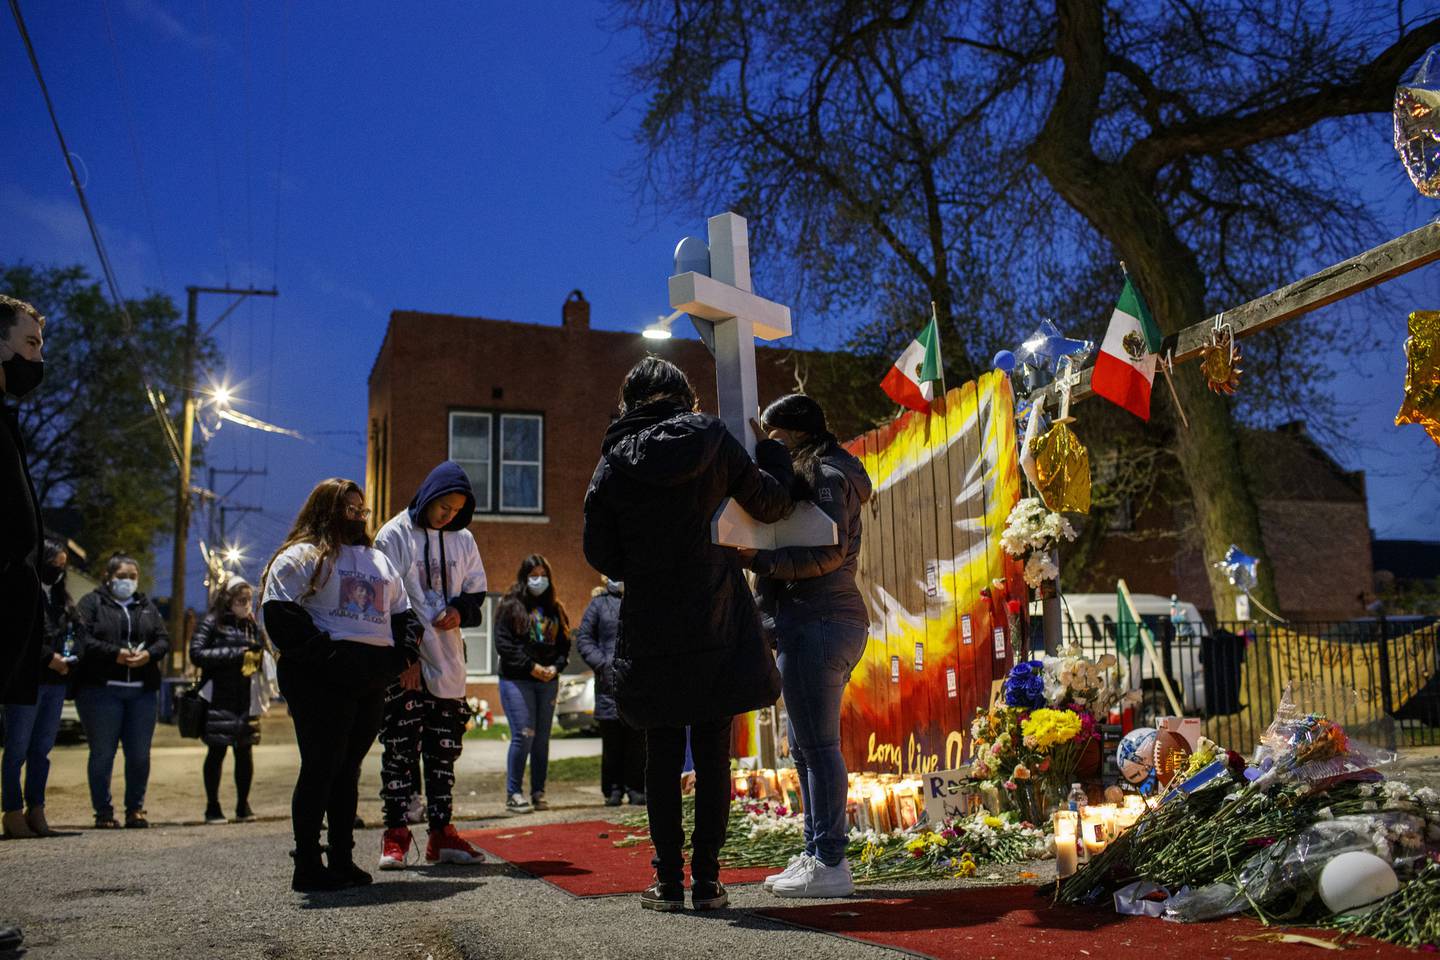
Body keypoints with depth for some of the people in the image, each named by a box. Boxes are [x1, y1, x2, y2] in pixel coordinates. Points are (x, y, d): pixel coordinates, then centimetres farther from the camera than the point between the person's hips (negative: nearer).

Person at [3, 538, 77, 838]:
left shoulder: (60, 598, 16)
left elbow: (76, 630, 18)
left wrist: (68, 656, -1)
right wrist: (49, 657, -17)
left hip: (55, 682, 7)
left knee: (42, 749, 10)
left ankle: (36, 811, 17)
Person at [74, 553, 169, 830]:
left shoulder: (147, 606, 17)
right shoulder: (91, 603, 4)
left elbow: (163, 639, 9)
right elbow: (82, 639, -10)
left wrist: (149, 654, -11)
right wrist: (115, 654, -20)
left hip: (142, 691, 4)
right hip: (101, 689, -4)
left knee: (140, 754, 5)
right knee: (102, 753, 0)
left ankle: (135, 809, 15)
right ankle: (103, 812, 10)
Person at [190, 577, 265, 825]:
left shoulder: (253, 626, 12)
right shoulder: (212, 623, -2)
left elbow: (261, 657, 19)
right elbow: (196, 654, -11)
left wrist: (257, 657, -5)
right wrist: (234, 654, -15)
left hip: (246, 701, 4)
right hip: (219, 700, -4)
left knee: (245, 751, 5)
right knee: (217, 751, 3)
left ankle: (243, 805, 16)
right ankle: (213, 807, 14)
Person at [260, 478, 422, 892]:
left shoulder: (378, 561, 24)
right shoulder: (301, 557, 0)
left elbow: (403, 613, 27)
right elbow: (279, 615, -12)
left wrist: (405, 652, 9)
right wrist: (322, 653, -17)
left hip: (372, 682, 7)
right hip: (323, 680, -7)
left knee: (348, 769, 11)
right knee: (320, 767, -6)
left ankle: (342, 859, 17)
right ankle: (307, 865, 1)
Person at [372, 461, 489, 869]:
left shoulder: (463, 540, 11)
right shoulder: (394, 536, -3)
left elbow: (477, 594, 16)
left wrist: (460, 610, -9)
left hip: (448, 664, 5)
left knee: (444, 750, 9)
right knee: (401, 748, -2)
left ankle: (441, 832, 16)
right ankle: (396, 834, 6)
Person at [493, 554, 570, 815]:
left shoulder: (555, 609, 15)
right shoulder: (511, 606, -1)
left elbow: (564, 643, 15)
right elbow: (503, 644, -9)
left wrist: (555, 667, -4)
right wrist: (531, 666, -13)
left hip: (548, 682, 5)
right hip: (516, 680, -5)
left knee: (542, 738, 6)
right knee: (523, 735, -11)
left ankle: (538, 793, 14)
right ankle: (513, 795, -1)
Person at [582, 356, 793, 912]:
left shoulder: (615, 460, -1)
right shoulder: (712, 440, -1)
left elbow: (601, 554, 2)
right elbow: (771, 505, 8)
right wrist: (771, 449, 24)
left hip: (651, 631, 0)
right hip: (716, 625, 0)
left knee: (662, 757, 8)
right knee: (713, 755, 7)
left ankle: (669, 881, 11)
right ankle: (706, 880, 10)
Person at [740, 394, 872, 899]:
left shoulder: (823, 474, -8)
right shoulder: (822, 473, 23)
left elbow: (827, 552, -20)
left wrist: (758, 559, -19)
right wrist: (757, 556, 8)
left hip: (816, 622, -11)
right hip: (822, 622, 11)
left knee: (818, 745, -7)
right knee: (805, 745, 14)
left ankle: (829, 865, -1)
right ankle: (816, 854, 21)